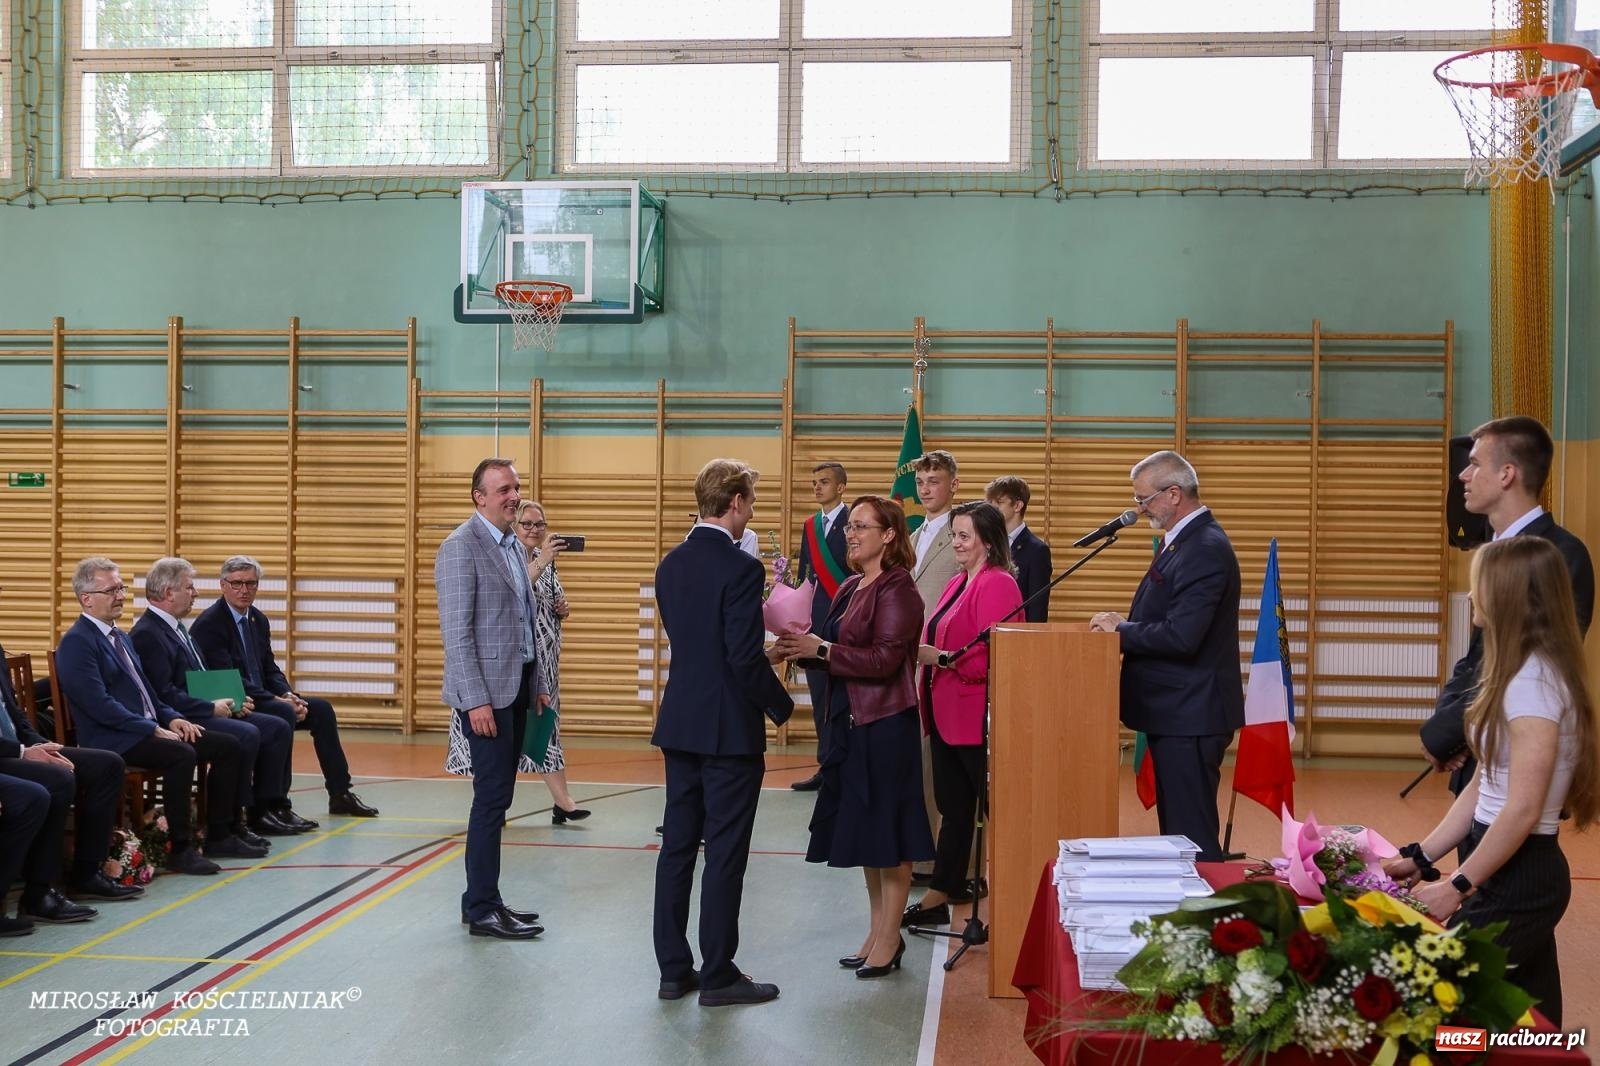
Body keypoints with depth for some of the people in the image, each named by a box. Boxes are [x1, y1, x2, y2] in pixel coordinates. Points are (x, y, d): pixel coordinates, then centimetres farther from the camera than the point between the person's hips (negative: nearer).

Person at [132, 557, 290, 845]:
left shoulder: (176, 627, 17)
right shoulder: (147, 634, -15)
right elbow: (164, 695, -22)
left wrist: (231, 701, 6)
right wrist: (212, 708, -19)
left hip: (205, 711, 10)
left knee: (277, 728, 3)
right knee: (246, 735, -30)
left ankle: (261, 811, 4)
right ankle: (230, 824, -22)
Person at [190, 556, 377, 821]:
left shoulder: (258, 620, 13)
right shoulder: (209, 624, -14)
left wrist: (288, 695, -7)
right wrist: (277, 700, -24)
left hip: (260, 699, 9)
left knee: (321, 708, 2)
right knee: (283, 714, -32)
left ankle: (340, 795, 9)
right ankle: (276, 807, -31)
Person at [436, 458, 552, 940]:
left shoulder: (515, 546, 15)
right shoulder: (461, 546, -11)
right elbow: (456, 631, -16)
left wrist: (538, 683, 15)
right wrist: (476, 700, -20)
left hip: (516, 688, 8)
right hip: (485, 691, -8)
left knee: (497, 796, 11)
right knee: (492, 796, -6)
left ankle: (482, 899, 19)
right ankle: (482, 909, 1)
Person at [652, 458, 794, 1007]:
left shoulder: (671, 564, 7)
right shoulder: (740, 567, -17)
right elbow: (745, 658, -20)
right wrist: (782, 704, -5)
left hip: (679, 724, 7)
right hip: (729, 729, -7)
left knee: (677, 846, 12)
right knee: (725, 853, 1)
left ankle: (674, 968, 19)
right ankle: (718, 975, 9)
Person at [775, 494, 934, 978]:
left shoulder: (897, 590, -12)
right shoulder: (850, 588, 13)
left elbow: (885, 658, -20)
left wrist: (821, 650, -21)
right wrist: (804, 648, -3)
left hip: (885, 724, -9)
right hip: (850, 720, 9)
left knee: (887, 832, 0)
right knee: (864, 830, 14)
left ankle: (890, 938, 10)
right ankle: (877, 929, 25)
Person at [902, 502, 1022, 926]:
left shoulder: (997, 585, -14)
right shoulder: (957, 584, 15)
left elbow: (991, 657, -20)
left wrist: (936, 656, -22)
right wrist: (922, 652, 5)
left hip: (977, 719, -10)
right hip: (947, 714, 10)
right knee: (952, 808, 15)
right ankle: (938, 898, 22)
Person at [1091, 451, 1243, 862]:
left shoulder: (1205, 550, -19)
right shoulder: (1185, 541, 13)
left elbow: (1180, 636, -27)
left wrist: (1122, 628, -13)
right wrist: (1124, 625, 3)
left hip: (1189, 718, -11)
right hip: (1177, 711, 11)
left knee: (1191, 834, -5)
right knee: (1178, 830, 16)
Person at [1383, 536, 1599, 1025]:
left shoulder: (1533, 679, -19)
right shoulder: (1521, 673, 13)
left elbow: (1523, 809, -22)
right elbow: (1482, 786, 13)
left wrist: (1458, 887, -17)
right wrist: (1420, 857, 9)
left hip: (1518, 878, -10)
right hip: (1515, 873, 10)